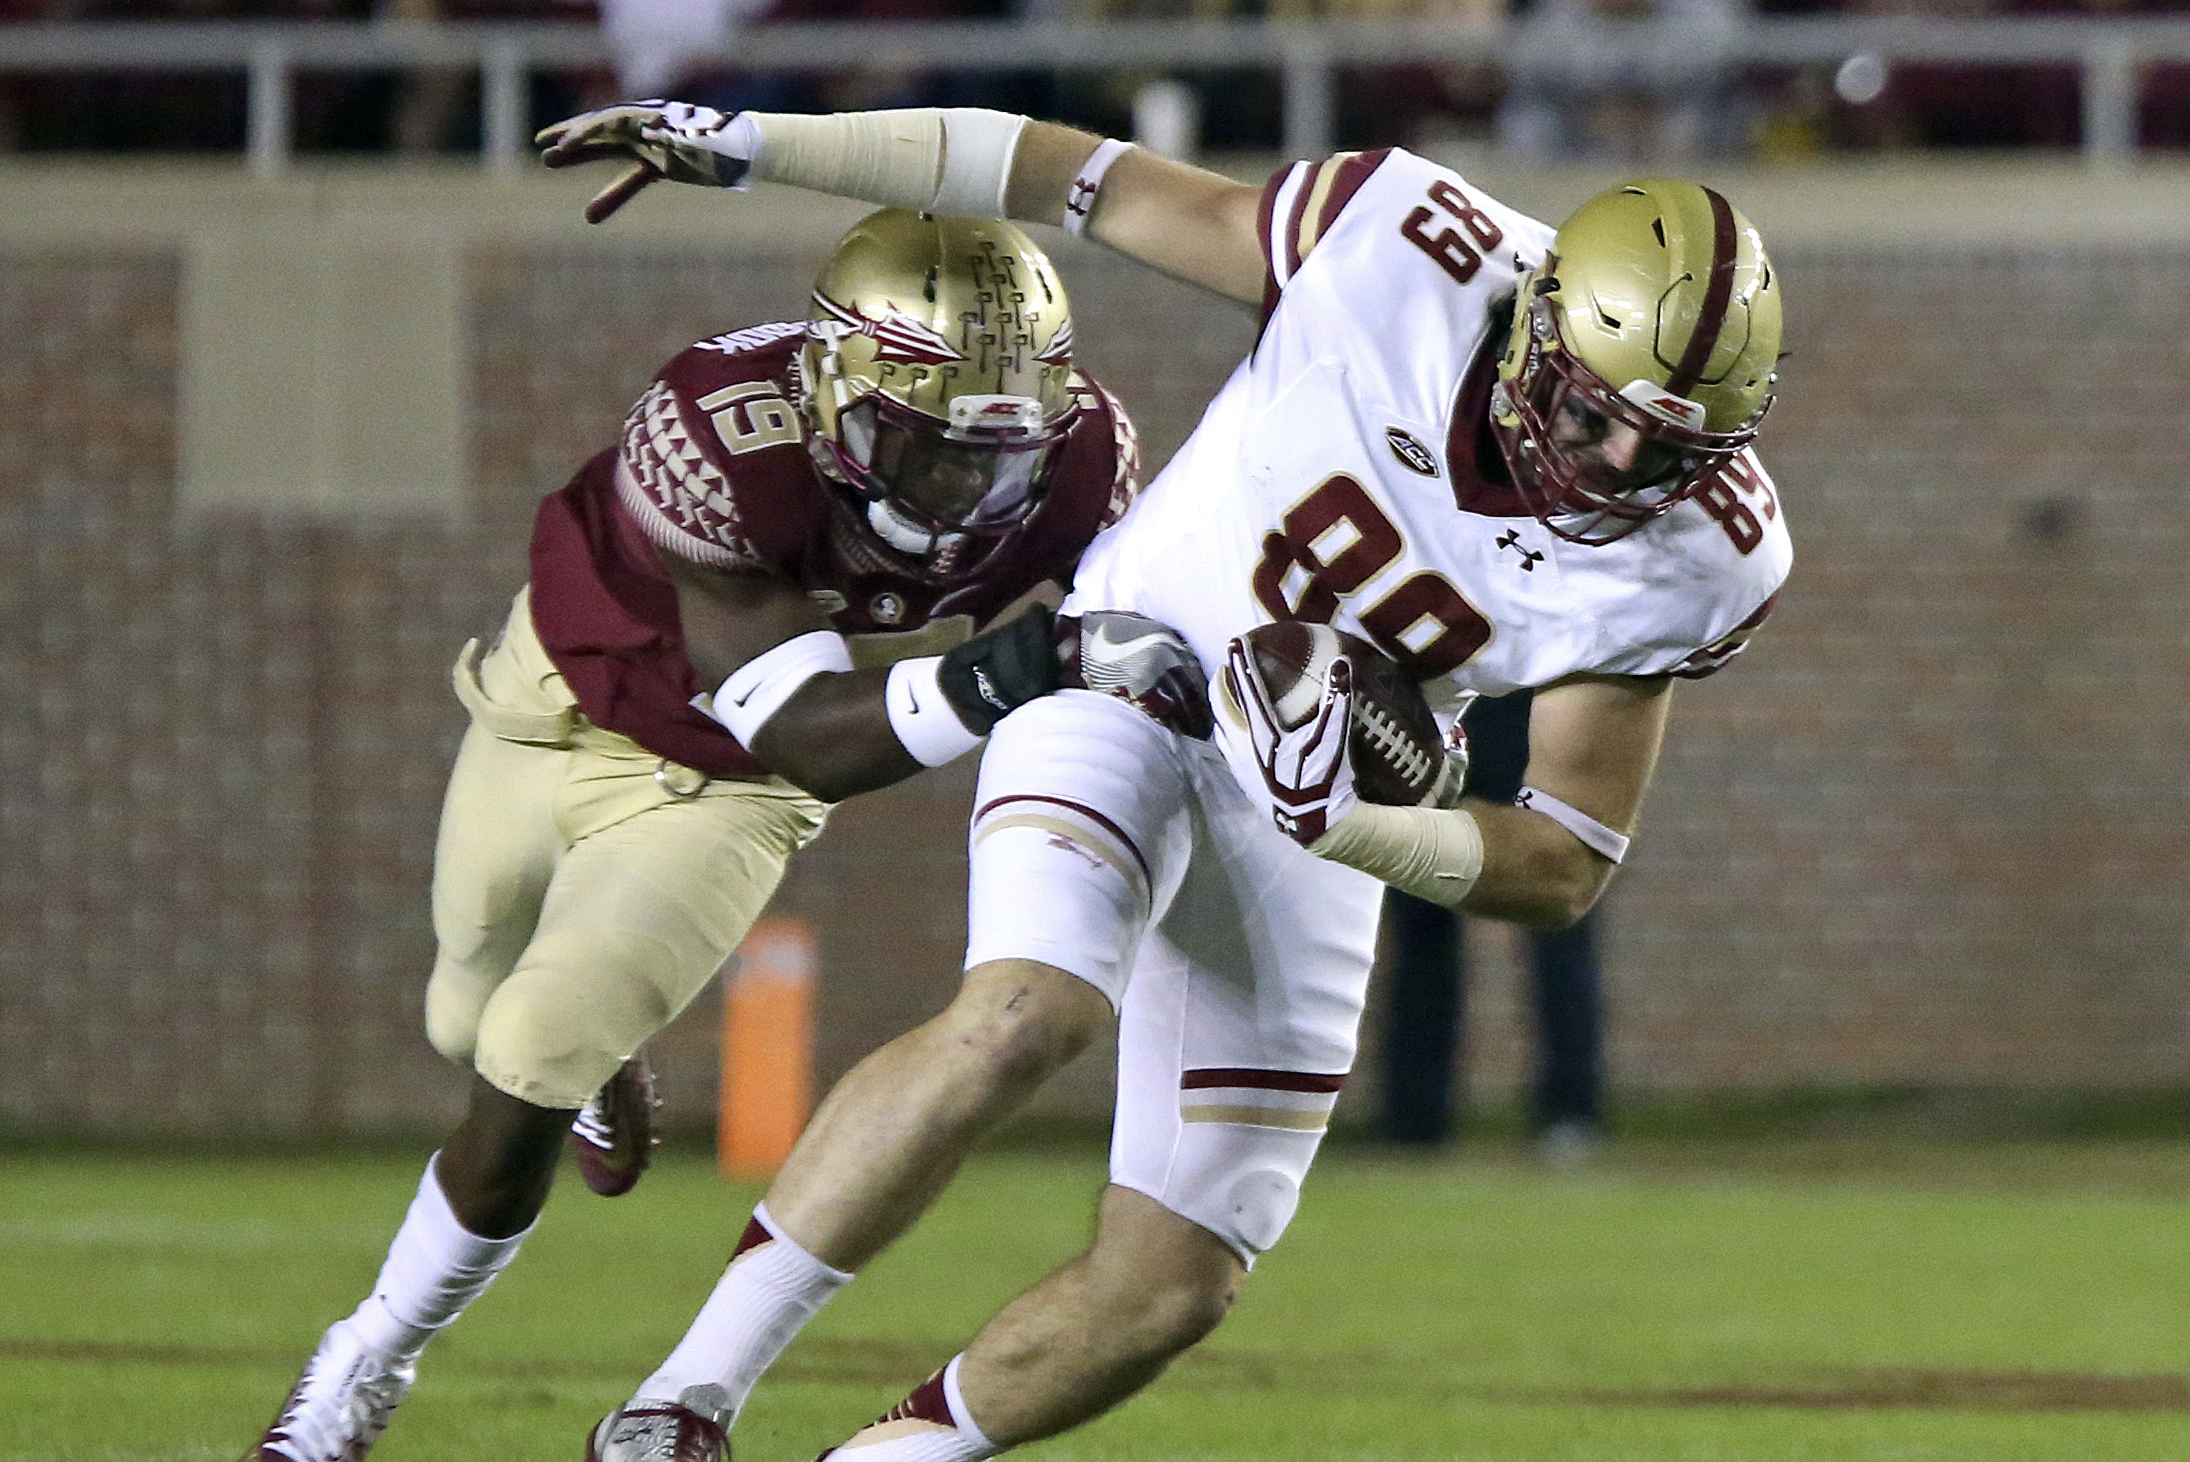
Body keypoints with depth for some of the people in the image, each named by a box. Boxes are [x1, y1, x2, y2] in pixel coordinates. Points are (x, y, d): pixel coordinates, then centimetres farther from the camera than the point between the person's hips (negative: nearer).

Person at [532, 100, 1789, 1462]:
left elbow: (1568, 869, -11)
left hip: (1313, 787, 3)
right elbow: (1091, 178, -12)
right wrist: (746, 143, -7)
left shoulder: (1690, 557, -19)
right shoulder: (1407, 252, -25)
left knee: (1166, 1289, -1)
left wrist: (1344, 824, -31)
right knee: (1025, 1017, -32)